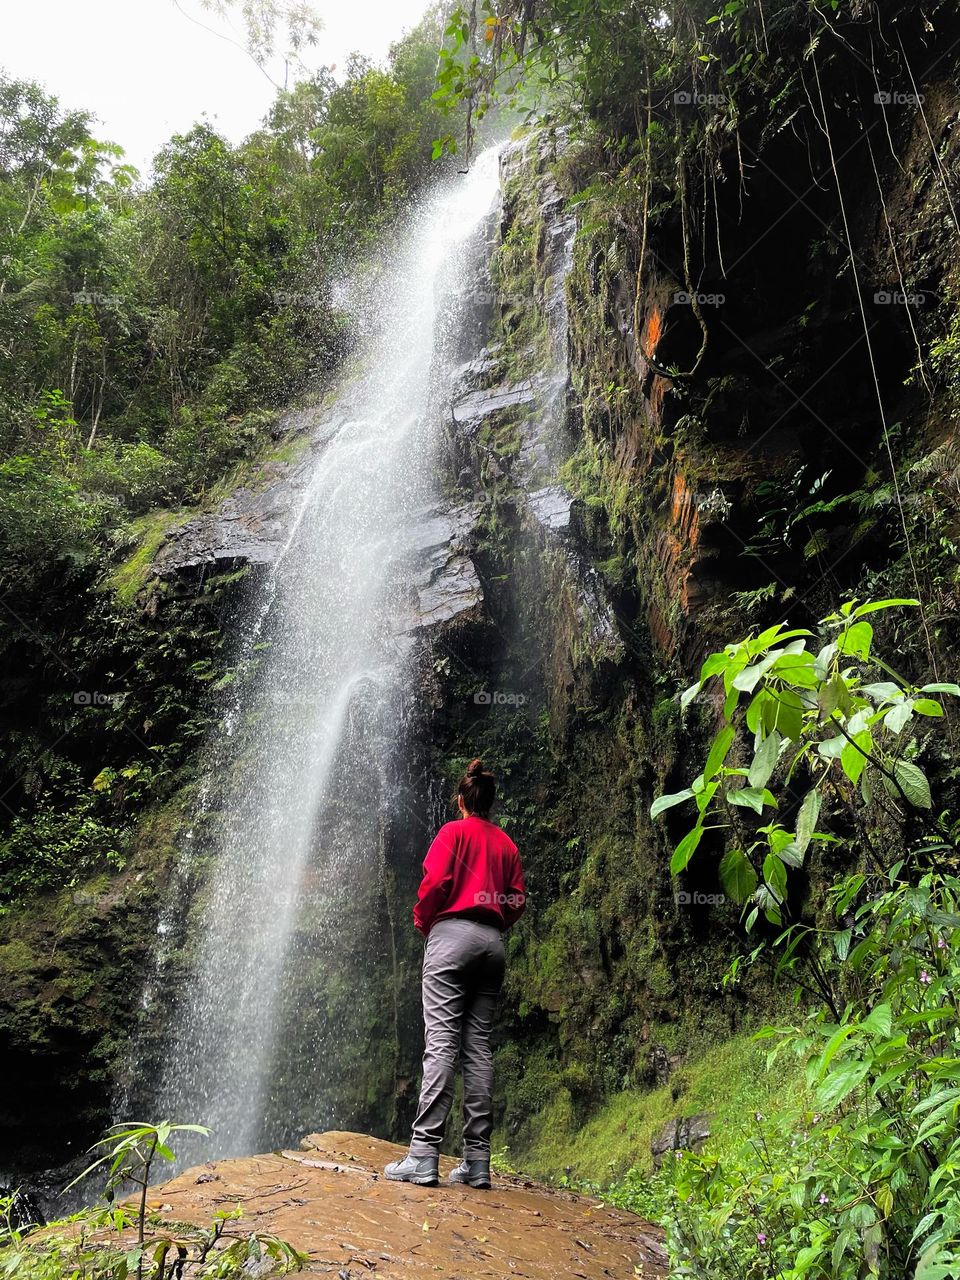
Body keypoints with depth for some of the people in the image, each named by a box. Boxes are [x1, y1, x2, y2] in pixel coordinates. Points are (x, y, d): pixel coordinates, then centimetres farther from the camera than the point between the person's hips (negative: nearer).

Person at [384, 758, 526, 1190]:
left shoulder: (453, 831, 1)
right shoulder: (506, 843, 17)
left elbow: (436, 881, -10)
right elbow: (517, 900, 11)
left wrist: (422, 920, 5)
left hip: (453, 932, -5)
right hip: (493, 942, 5)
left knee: (441, 1042, -10)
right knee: (478, 1047, 4)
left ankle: (424, 1155, -12)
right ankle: (477, 1160, 3)